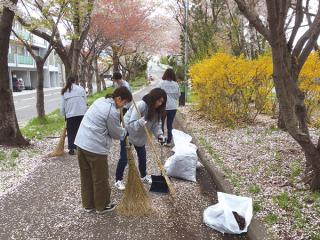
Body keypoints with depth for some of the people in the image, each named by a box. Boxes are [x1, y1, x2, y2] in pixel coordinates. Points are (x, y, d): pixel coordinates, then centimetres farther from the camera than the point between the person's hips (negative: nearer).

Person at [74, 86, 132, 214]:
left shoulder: (100, 100, 9)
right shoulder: (112, 112, -18)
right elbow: (117, 133, -6)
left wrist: (120, 131, 17)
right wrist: (124, 132, 16)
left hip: (81, 142, 9)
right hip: (95, 148, -9)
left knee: (86, 176, 19)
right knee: (100, 179, 9)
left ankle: (88, 205, 33)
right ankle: (102, 206, 26)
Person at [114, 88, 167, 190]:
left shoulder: (156, 110, -8)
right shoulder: (140, 105, -32)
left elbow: (156, 124, -5)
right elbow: (132, 124, -34)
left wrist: (159, 134, -23)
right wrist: (141, 122, -54)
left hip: (140, 136, 7)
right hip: (128, 133, -7)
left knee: (142, 156, 16)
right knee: (124, 158, 0)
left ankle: (144, 176, 37)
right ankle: (118, 180, 15)